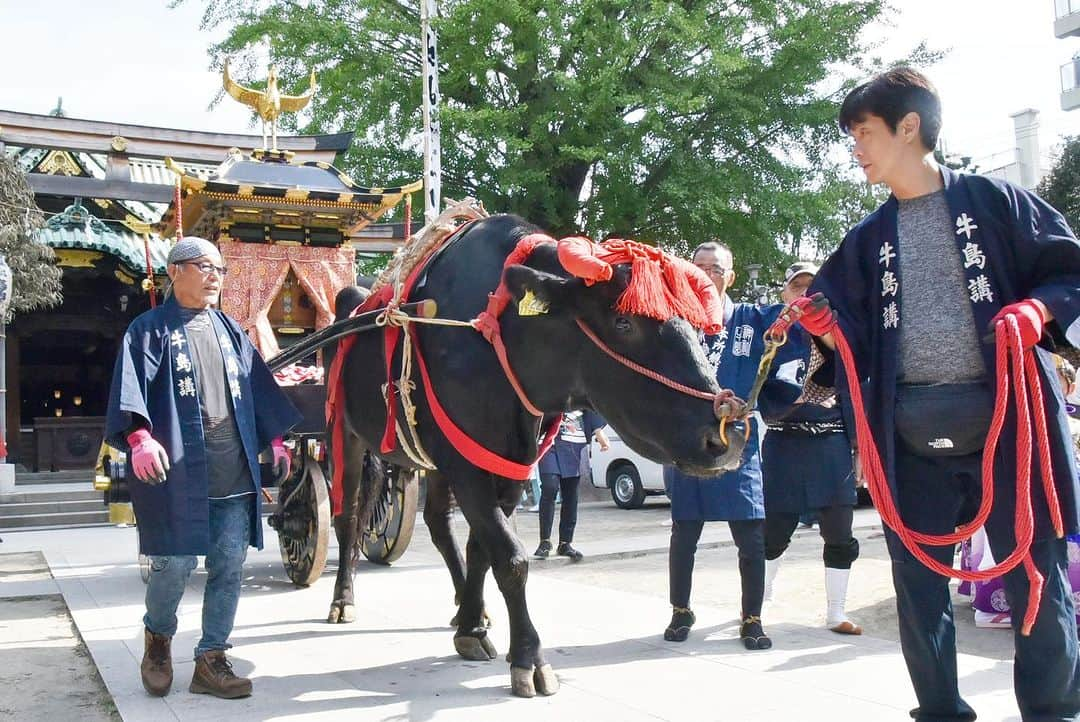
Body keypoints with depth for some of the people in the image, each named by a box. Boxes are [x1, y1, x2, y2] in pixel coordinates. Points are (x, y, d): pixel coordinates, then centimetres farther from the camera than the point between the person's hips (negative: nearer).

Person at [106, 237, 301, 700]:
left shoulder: (230, 330, 19)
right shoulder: (150, 329, 2)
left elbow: (259, 386, 20)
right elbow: (130, 384, -11)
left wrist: (276, 440, 14)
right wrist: (139, 437, -27)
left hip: (235, 472, 5)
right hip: (178, 470, -5)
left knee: (230, 567, 3)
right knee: (175, 563, -6)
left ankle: (211, 660, 13)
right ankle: (157, 636, 23)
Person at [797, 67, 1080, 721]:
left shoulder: (995, 201, 4)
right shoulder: (867, 240, 16)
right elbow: (862, 344, 12)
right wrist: (825, 327, -7)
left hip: (1007, 426, -4)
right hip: (912, 441, 4)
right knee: (919, 592, 9)